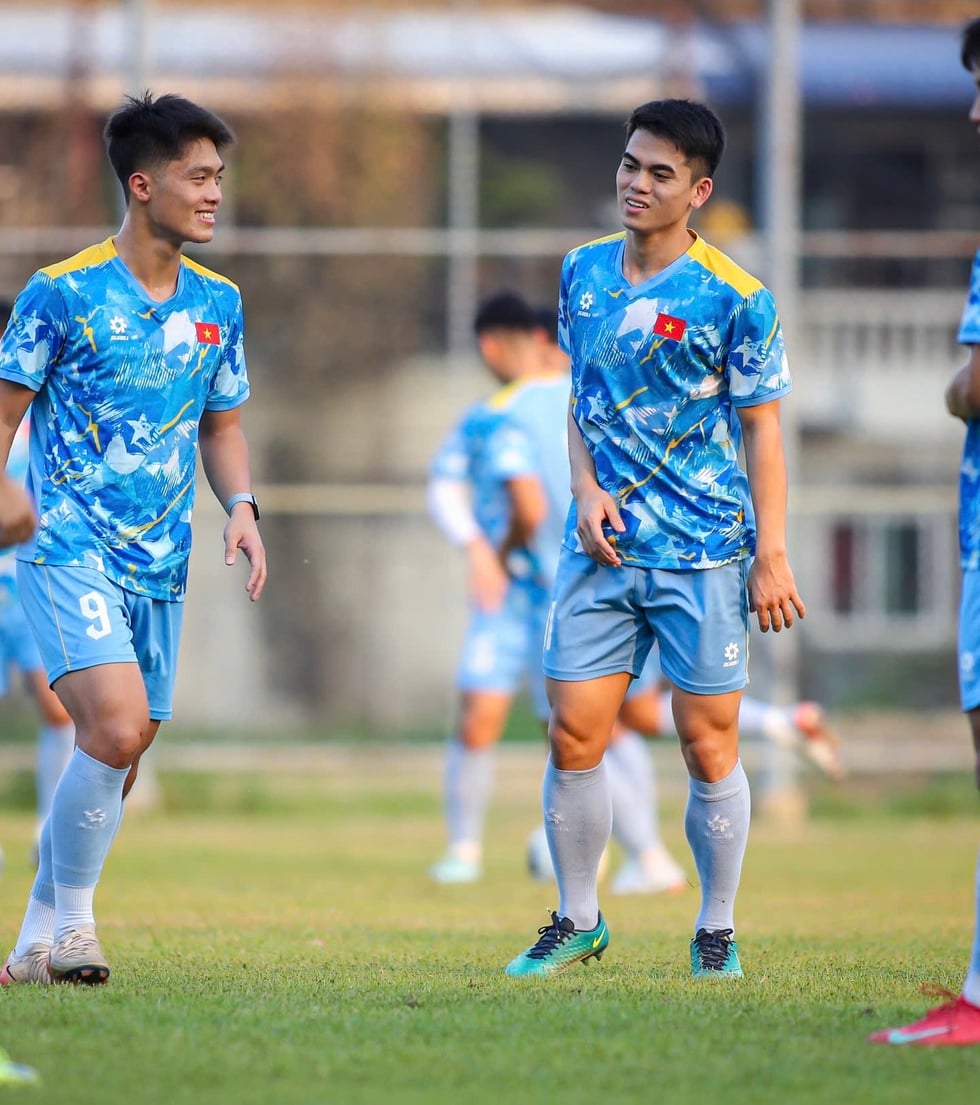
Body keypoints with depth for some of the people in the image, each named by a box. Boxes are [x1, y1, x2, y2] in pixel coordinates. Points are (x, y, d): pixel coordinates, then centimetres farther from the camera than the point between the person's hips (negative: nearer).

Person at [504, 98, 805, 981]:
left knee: (709, 745, 0)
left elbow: (762, 428, -4)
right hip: (602, 544, 4)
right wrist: (587, 490, -1)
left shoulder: (735, 299, -8)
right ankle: (577, 922, 15)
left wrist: (772, 555, -7)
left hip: (705, 552, -4)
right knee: (574, 737, 0)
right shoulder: (584, 272, 6)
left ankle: (718, 931, 14)